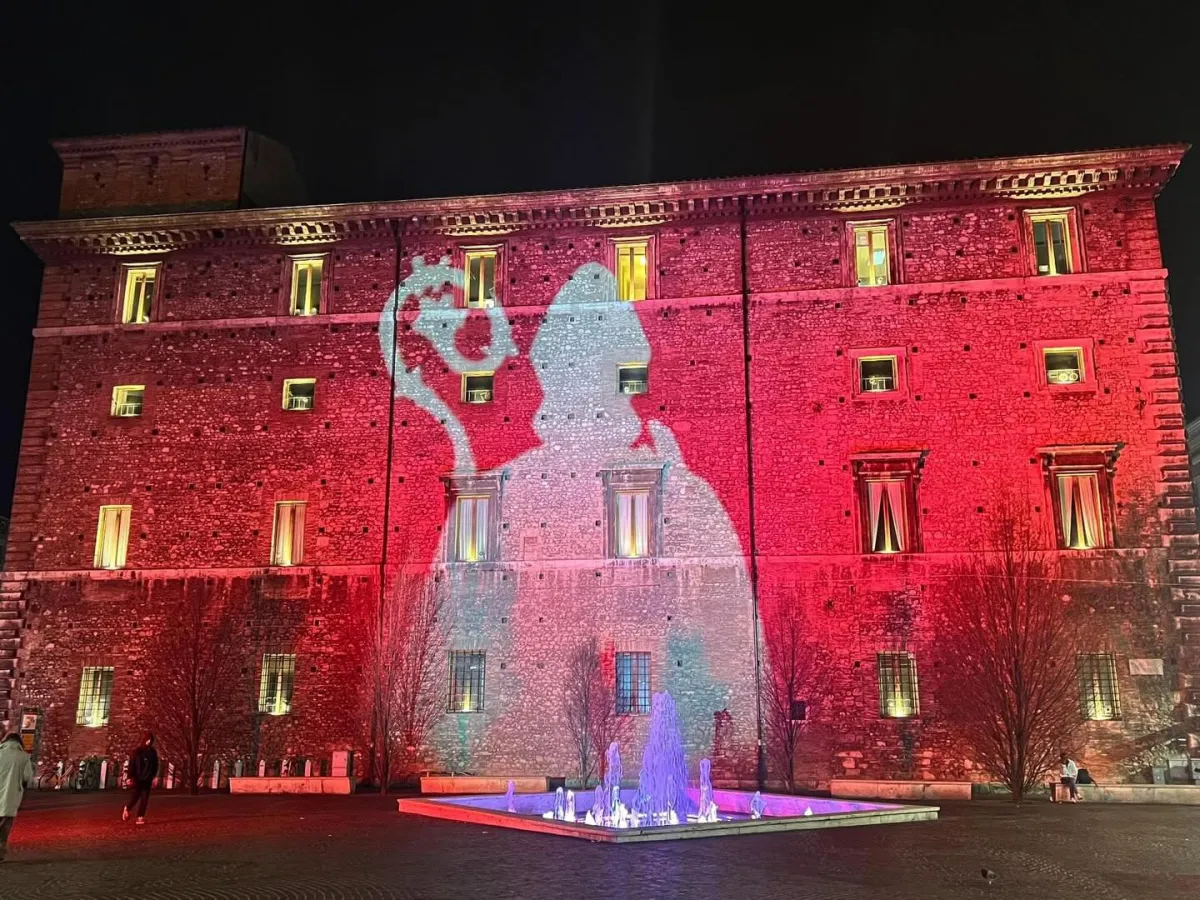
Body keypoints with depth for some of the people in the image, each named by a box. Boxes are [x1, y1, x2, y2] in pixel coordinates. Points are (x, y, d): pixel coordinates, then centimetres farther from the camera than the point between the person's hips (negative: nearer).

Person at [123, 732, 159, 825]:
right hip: (137, 778, -3)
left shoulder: (153, 752, 5)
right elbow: (131, 764, -9)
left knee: (144, 799, 1)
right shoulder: (137, 751, -6)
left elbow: (155, 765, 10)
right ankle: (127, 809, 31)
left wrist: (153, 776, 5)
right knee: (134, 797, 2)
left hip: (147, 779, 3)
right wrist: (130, 777, -15)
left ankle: (140, 817, 4)